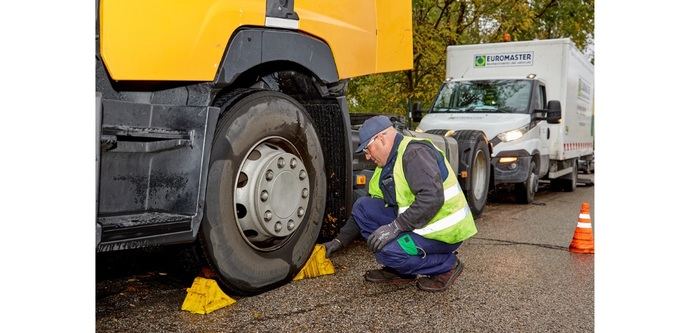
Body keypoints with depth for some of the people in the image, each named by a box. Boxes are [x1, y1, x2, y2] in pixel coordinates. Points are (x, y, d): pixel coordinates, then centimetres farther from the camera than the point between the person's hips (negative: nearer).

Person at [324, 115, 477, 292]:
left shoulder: (414, 152, -18)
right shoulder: (387, 166, 12)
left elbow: (432, 198, -31)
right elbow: (367, 211, 18)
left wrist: (396, 227, -29)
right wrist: (340, 240, 13)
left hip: (445, 231, -9)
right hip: (419, 225, 9)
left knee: (387, 250, -27)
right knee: (363, 206, 1)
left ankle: (446, 265, -3)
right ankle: (400, 271, 6)